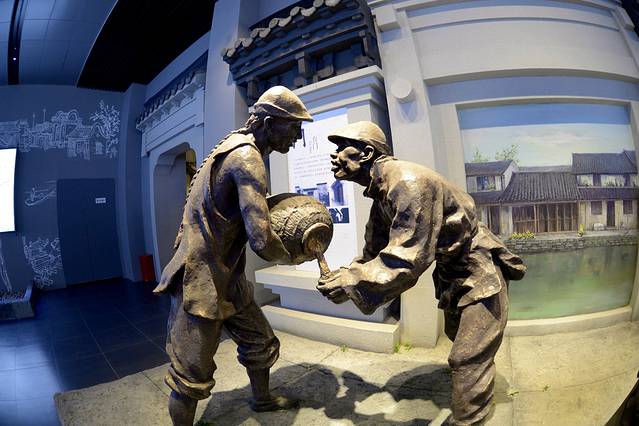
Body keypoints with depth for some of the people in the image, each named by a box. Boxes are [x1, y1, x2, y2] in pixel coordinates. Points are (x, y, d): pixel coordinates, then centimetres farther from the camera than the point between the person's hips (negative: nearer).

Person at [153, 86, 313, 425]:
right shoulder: (247, 156, -22)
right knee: (192, 375, 5)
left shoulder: (240, 148, 10)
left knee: (261, 343, 22)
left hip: (228, 278, 10)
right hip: (201, 279, -10)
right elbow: (261, 241, -29)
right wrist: (289, 257, -7)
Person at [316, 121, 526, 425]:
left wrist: (353, 282, -31)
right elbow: (374, 252, 2)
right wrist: (344, 276, -14)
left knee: (468, 358, -6)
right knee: (458, 336, 28)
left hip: (479, 272, -10)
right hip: (452, 272, 10)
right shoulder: (381, 192, 1)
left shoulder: (408, 181, -32)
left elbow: (408, 258, -37)